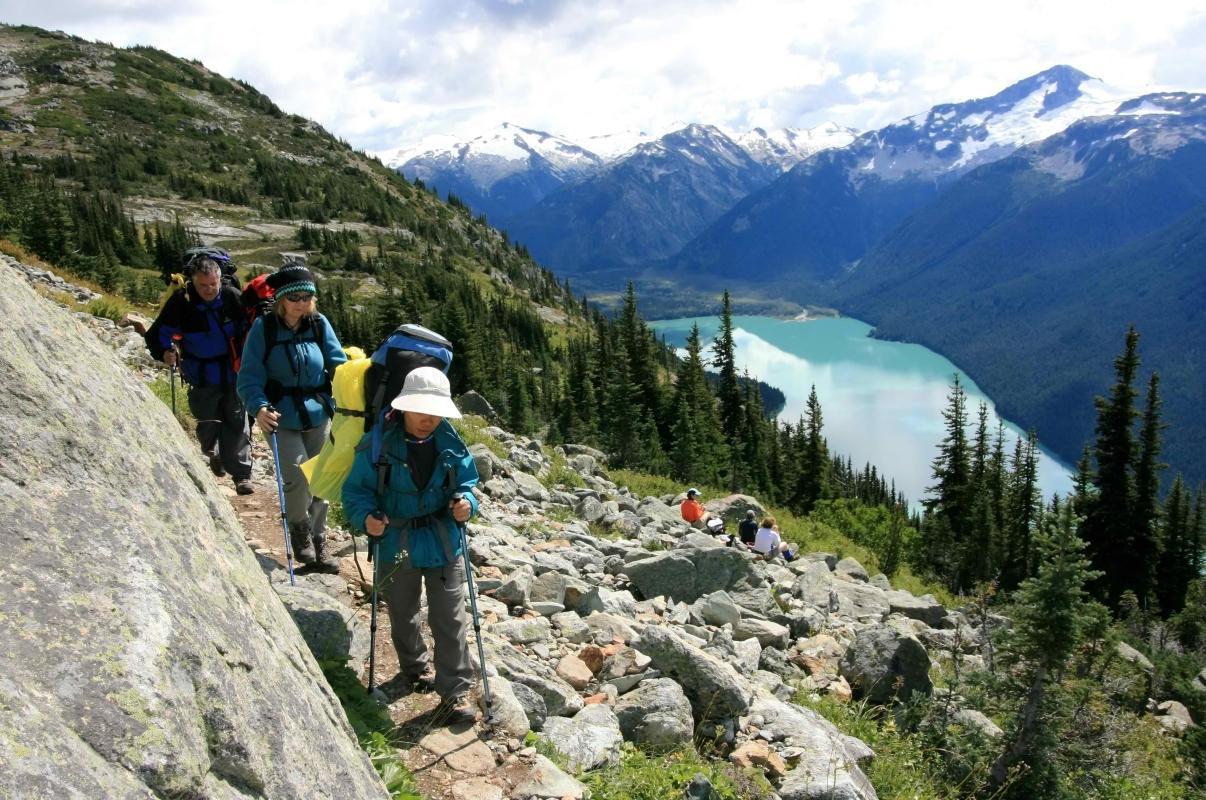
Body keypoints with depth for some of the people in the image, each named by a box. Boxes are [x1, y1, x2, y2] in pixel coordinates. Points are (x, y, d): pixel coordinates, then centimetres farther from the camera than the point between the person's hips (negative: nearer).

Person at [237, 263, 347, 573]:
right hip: (281, 417, -3)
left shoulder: (319, 324, -2)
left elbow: (338, 364, -1)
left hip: (319, 416, 3)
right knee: (299, 476, -16)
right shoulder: (264, 327, -9)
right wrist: (259, 407, -28)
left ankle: (317, 542, 30)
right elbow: (249, 376, -11)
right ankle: (298, 528, 15)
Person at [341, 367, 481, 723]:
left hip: (444, 544, 1)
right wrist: (366, 517, -30)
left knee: (449, 619, 2)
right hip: (395, 545, 0)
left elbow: (467, 483, 4)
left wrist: (466, 502, -19)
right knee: (402, 616, 21)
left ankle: (454, 691, 16)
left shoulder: (450, 444, -6)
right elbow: (356, 490, -11)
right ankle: (414, 668, 48)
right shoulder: (379, 444, -16)